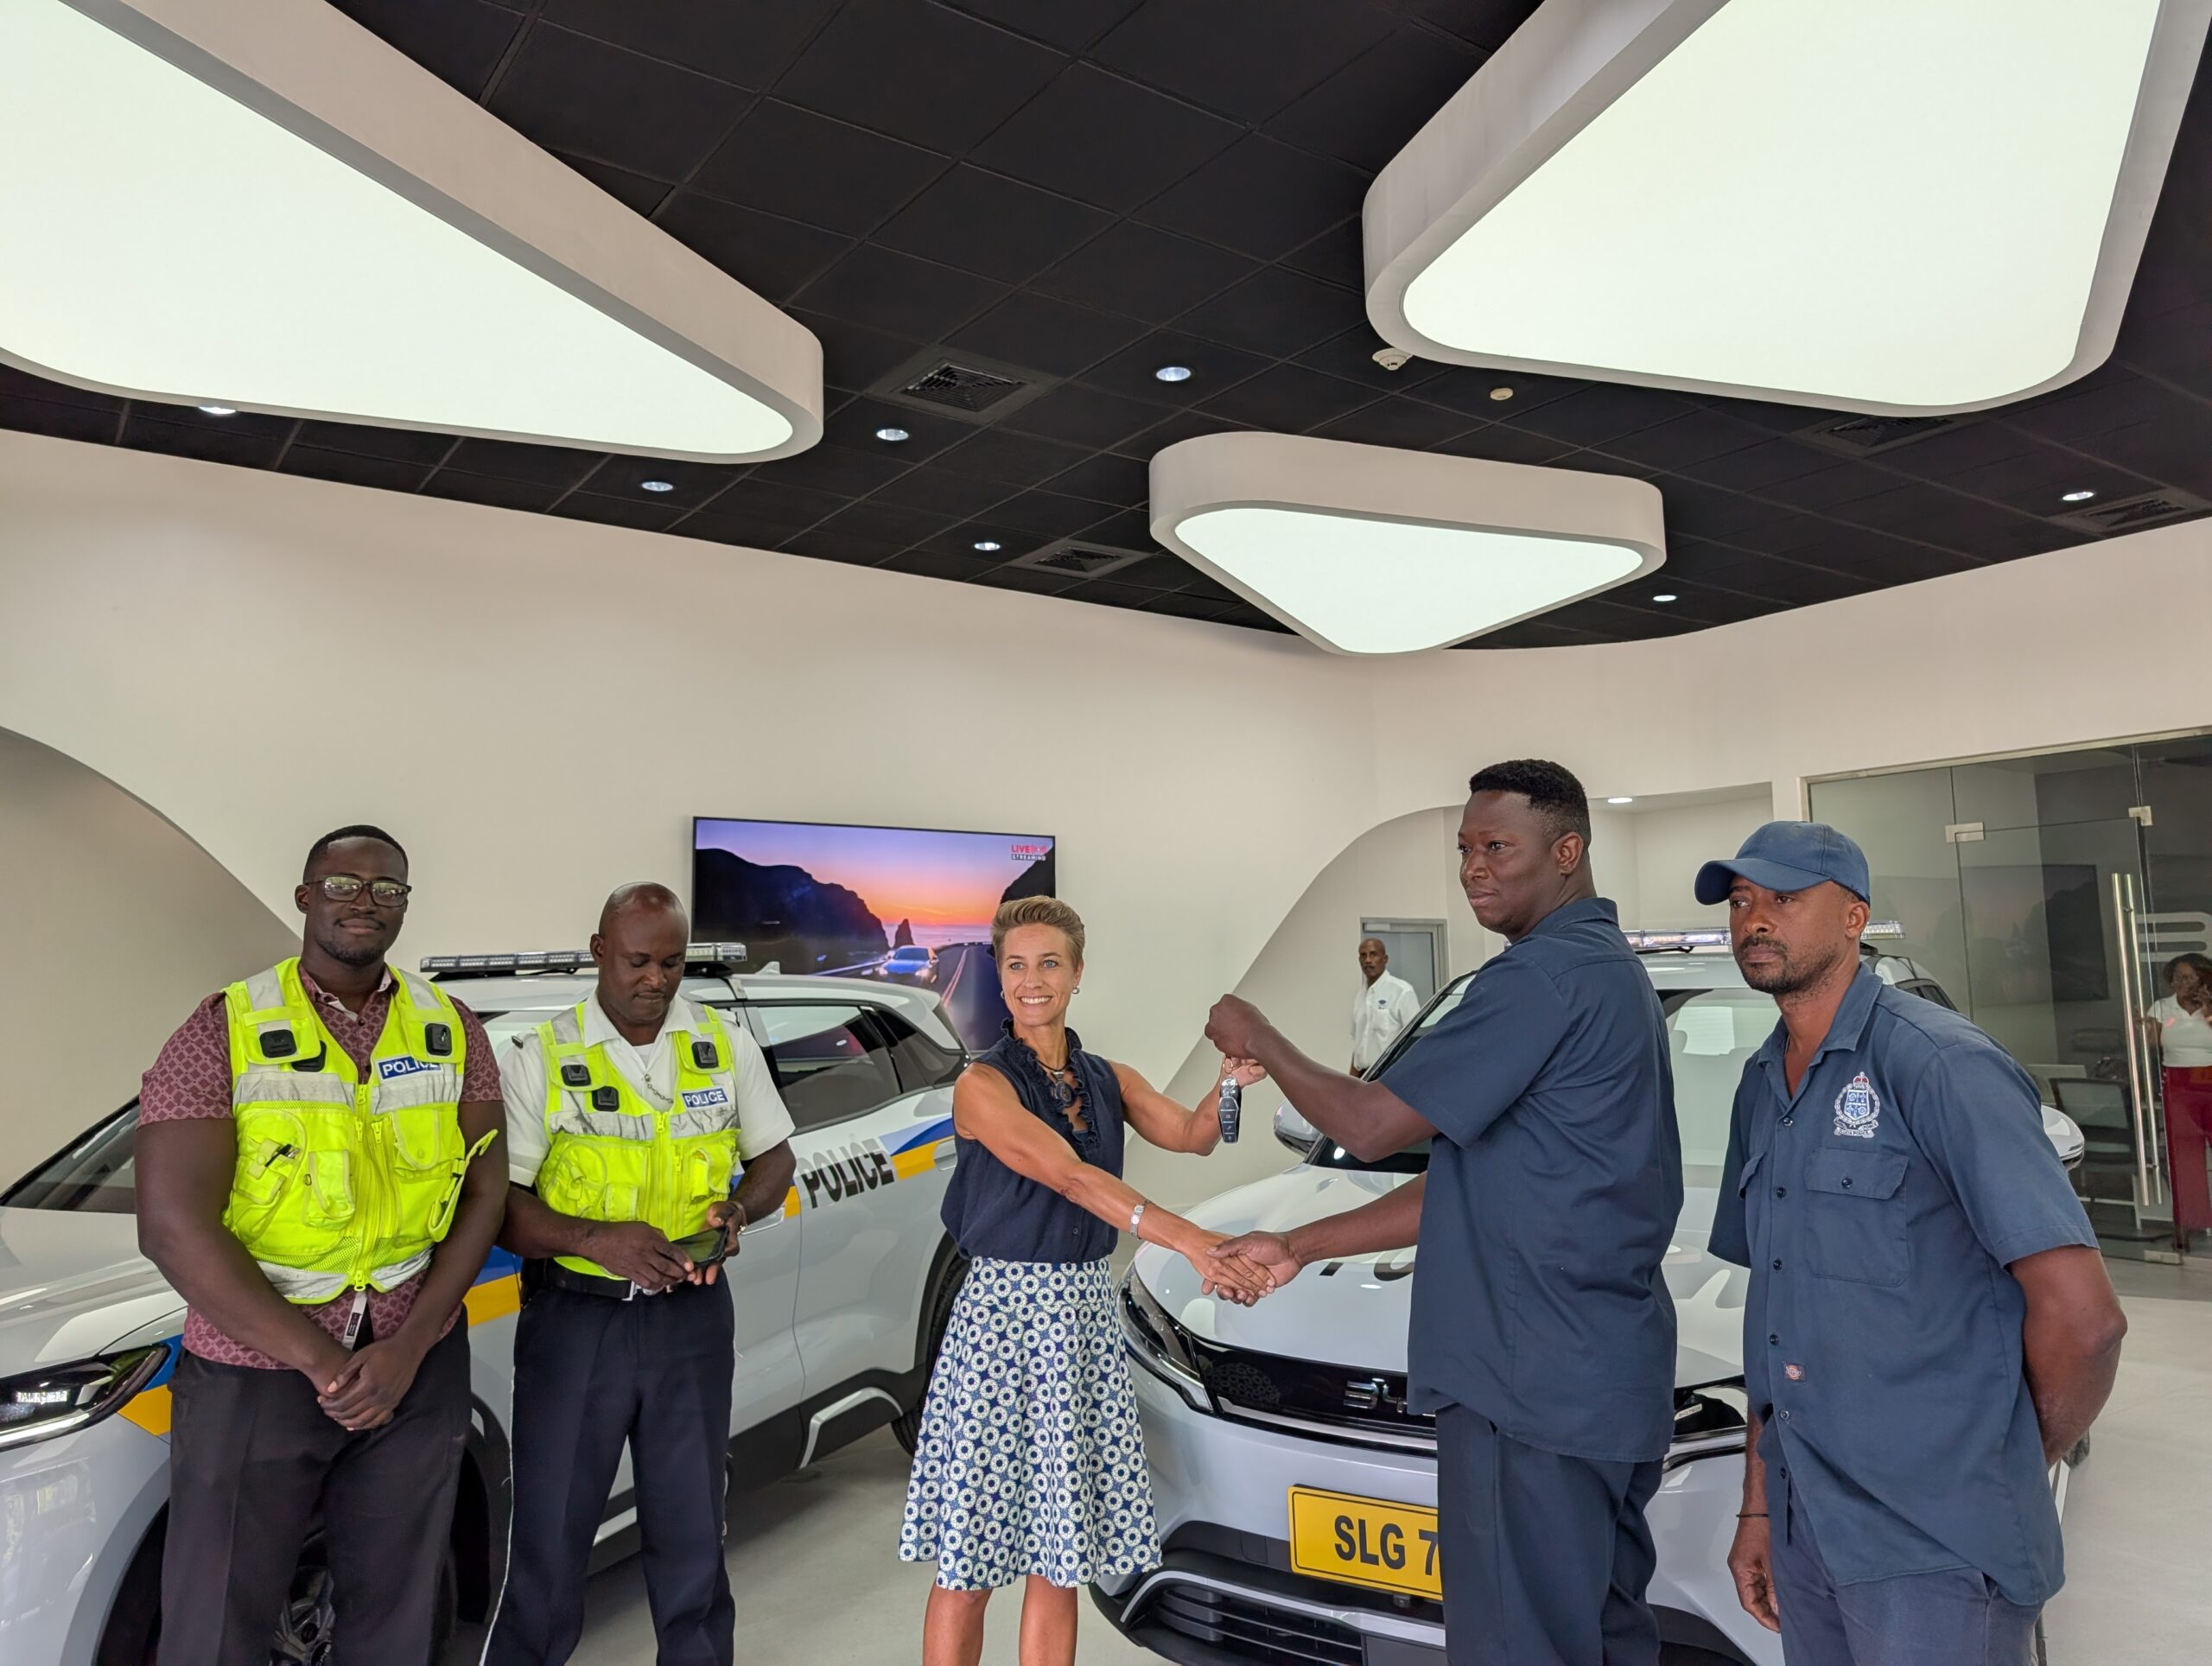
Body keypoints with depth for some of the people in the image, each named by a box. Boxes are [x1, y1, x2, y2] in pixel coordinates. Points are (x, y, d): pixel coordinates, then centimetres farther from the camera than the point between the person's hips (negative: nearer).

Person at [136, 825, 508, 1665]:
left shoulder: (452, 1030, 3)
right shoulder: (225, 1030, -7)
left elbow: (484, 1193, 2)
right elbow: (173, 1226, -14)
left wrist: (409, 1346, -10)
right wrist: (321, 1360, -16)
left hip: (417, 1366, 3)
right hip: (254, 1372, -2)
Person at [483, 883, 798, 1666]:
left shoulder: (727, 1045, 3)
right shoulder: (542, 1056, -5)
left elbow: (774, 1157, 12)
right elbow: (497, 1203, -8)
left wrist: (738, 1208, -9)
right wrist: (597, 1240, -23)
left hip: (693, 1318, 2)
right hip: (575, 1322, -2)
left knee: (692, 1533, 14)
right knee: (549, 1540, 6)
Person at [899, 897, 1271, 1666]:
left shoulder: (1110, 1080, 11)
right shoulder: (983, 1084, -8)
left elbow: (1190, 1134, -2)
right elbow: (1069, 1175, -20)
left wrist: (1233, 1078, -21)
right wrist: (1190, 1240, -30)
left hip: (1086, 1314, 5)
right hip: (1003, 1313, -5)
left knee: (1058, 1560, 10)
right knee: (970, 1563, 1)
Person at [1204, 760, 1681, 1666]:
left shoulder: (1545, 977, -18)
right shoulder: (1610, 971, 15)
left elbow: (1372, 1125, -17)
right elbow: (1468, 1184, 15)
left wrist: (1261, 1042, 1)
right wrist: (1299, 1246, 13)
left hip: (1532, 1384, -10)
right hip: (1605, 1377, 10)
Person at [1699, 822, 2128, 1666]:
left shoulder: (1939, 1063, -16)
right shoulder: (1762, 1083, 9)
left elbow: (2084, 1316, -18)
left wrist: (2008, 1469, -3)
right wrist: (1758, 1507, 10)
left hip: (1934, 1544, -7)